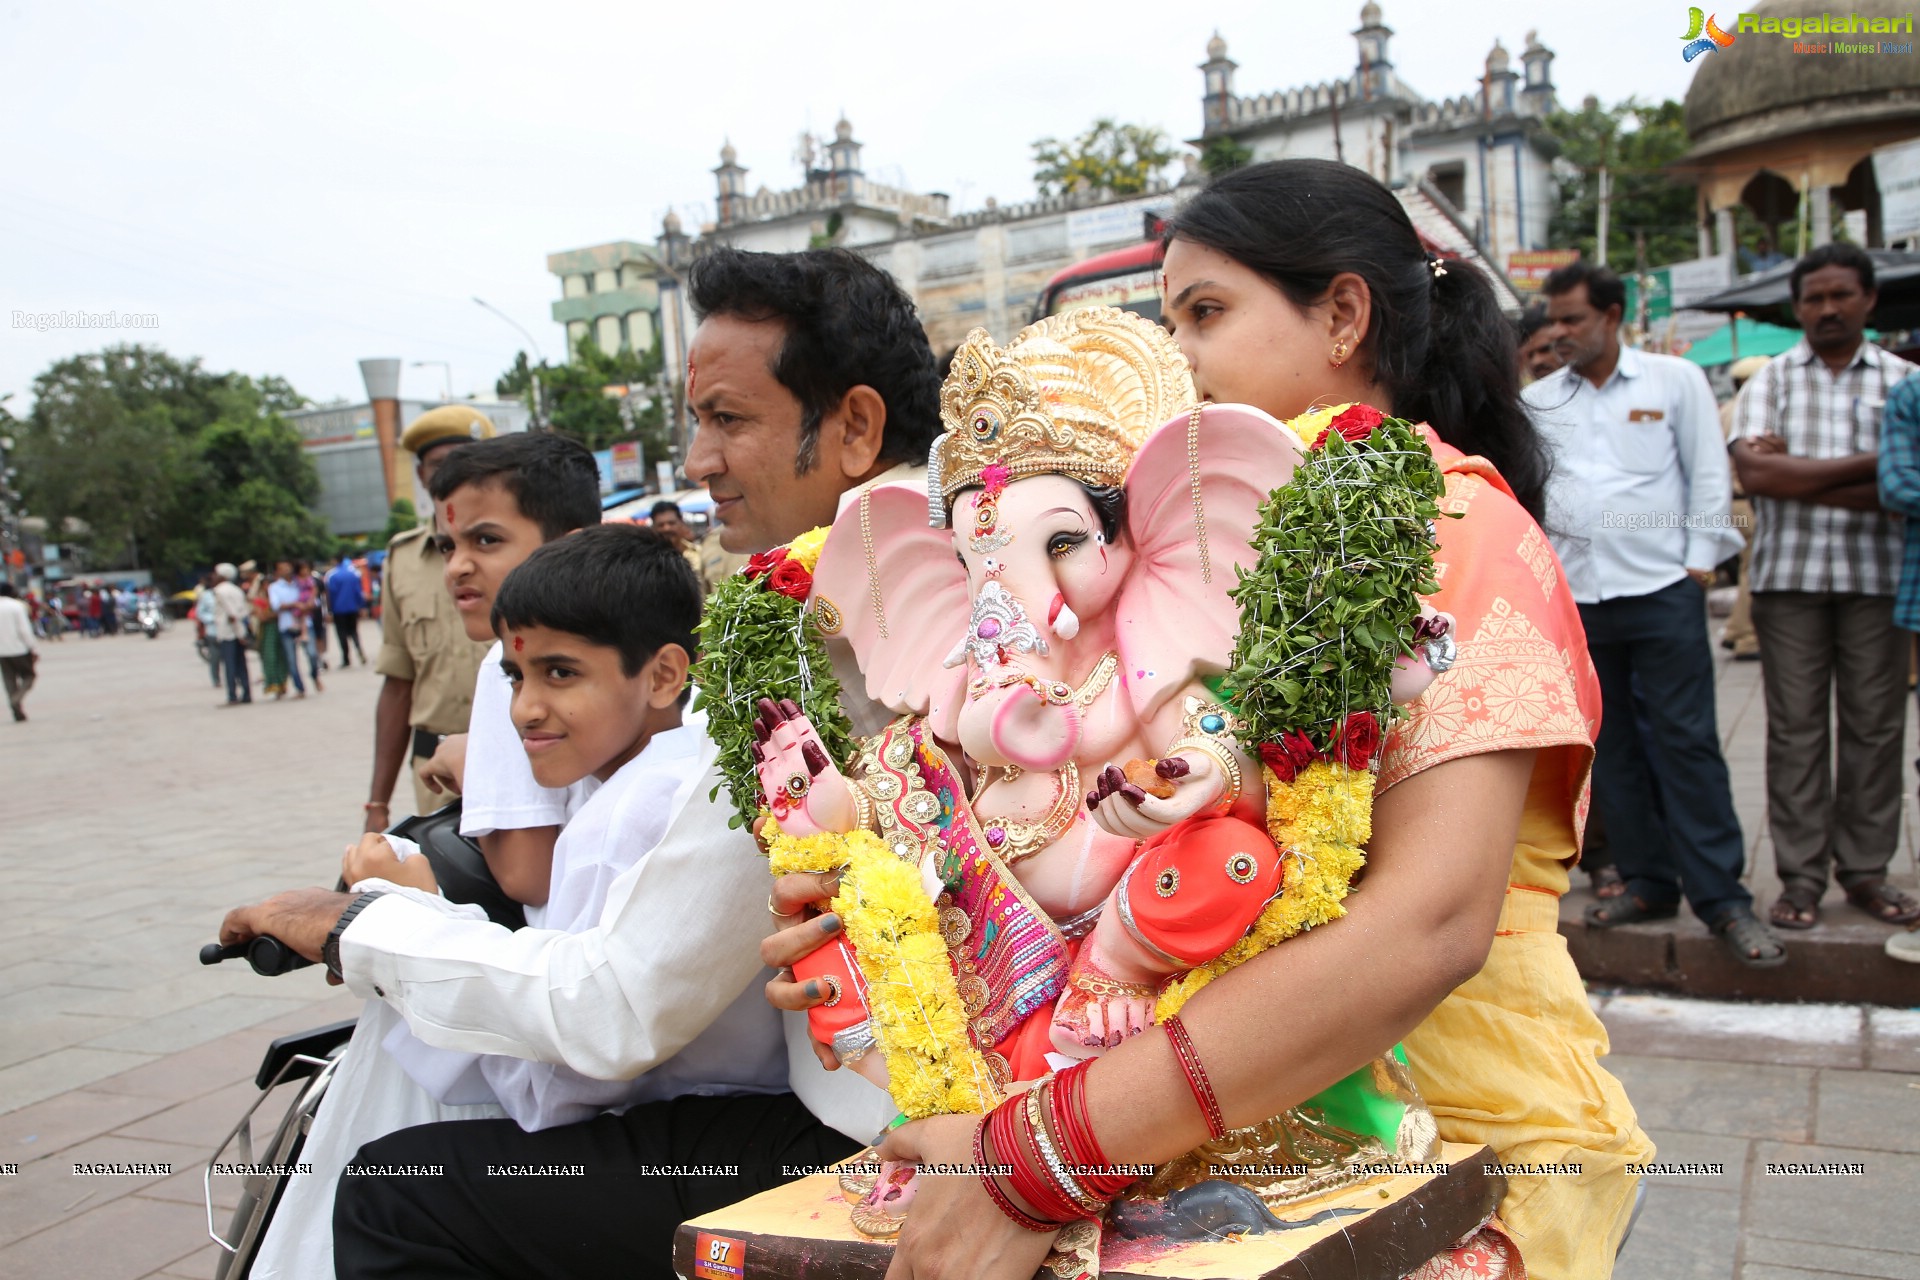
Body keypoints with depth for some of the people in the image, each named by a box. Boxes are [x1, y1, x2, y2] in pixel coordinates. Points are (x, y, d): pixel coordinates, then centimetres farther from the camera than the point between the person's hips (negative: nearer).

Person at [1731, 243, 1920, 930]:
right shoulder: (1770, 379, 7)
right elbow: (1754, 471, -10)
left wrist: (1795, 473, -11)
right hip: (1788, 574, 0)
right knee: (1795, 727, 2)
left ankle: (1865, 869, 16)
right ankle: (1801, 874, 9)